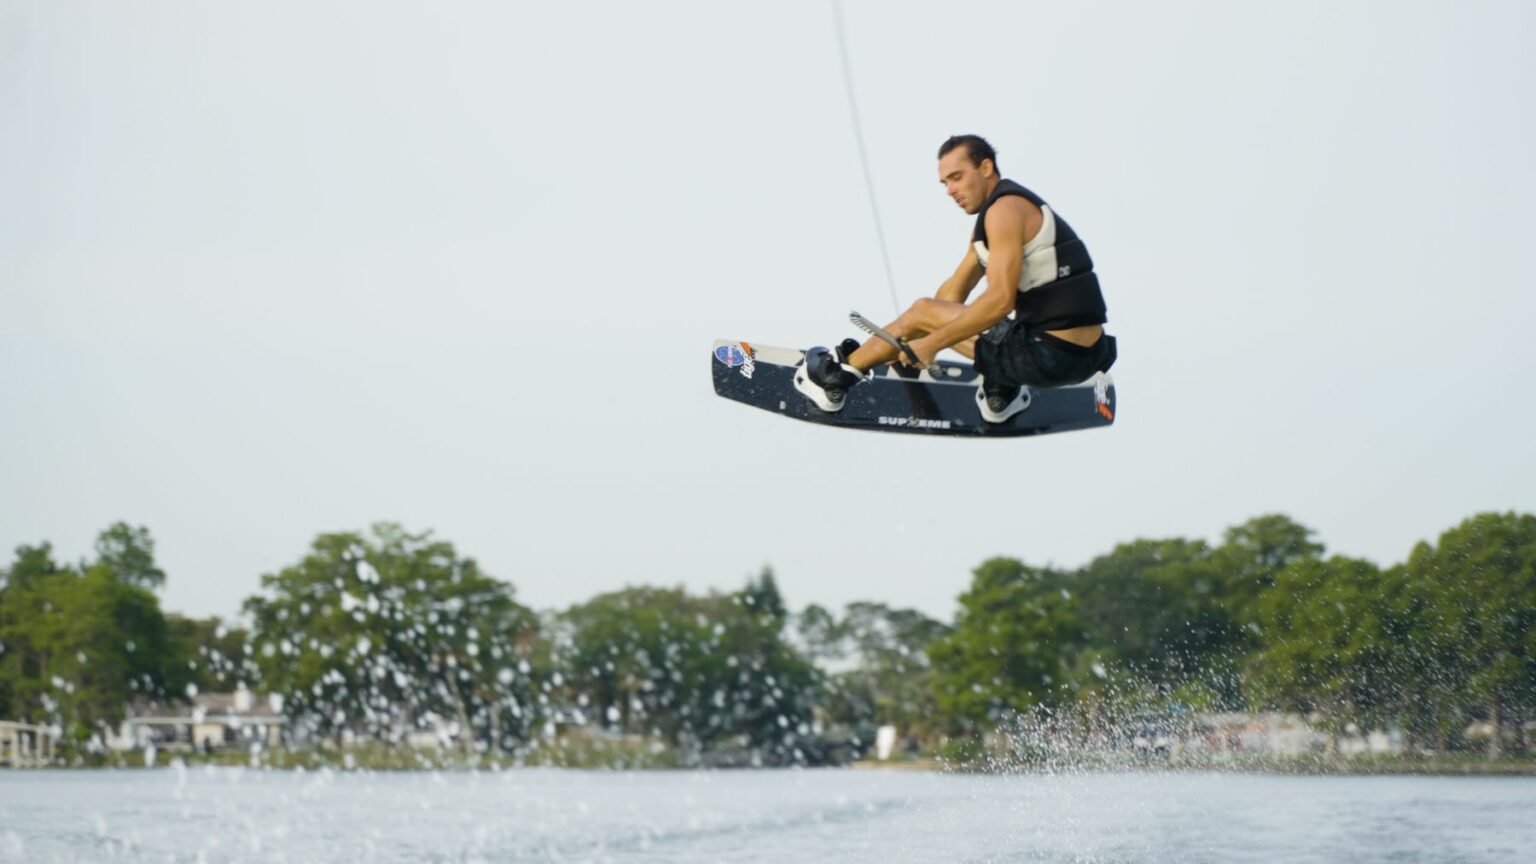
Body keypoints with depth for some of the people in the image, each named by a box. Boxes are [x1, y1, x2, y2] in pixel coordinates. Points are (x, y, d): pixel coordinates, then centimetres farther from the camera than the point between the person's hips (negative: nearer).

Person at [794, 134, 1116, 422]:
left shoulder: (1004, 210, -12)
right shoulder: (993, 213, 21)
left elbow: (1000, 300, -21)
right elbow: (954, 292, 26)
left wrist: (931, 343, -14)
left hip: (1053, 355, -10)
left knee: (922, 312, 4)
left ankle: (838, 374, 21)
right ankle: (1002, 389, 10)